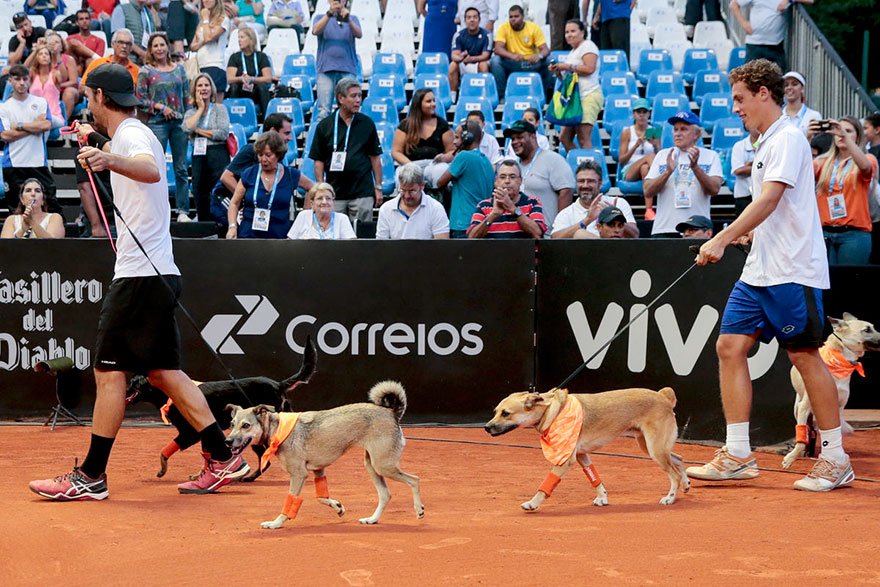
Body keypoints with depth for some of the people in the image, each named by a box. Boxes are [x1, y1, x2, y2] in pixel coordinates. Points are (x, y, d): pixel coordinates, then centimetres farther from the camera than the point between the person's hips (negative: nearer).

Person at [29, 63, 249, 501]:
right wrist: (95, 145, 43)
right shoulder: (132, 134, 19)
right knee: (164, 372, 10)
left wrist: (111, 160, -56)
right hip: (156, 273, 10)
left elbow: (151, 170, -38)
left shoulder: (132, 135, -12)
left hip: (141, 275, -10)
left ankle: (91, 477, -3)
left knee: (109, 372, -6)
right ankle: (222, 460, 10)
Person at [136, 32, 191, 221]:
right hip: (157, 122, -3)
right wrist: (161, 107, -11)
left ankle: (182, 210, 6)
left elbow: (187, 96, 13)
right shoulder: (146, 71, 2)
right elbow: (140, 99, -1)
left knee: (181, 168, 3)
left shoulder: (179, 69, 11)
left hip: (179, 122, 3)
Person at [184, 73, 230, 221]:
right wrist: (200, 109, 0)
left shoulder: (219, 109, 5)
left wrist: (199, 130, -2)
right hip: (198, 157, 4)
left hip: (218, 155, -4)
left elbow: (223, 133, -8)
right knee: (200, 195, 3)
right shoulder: (191, 113, 16)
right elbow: (187, 128, -7)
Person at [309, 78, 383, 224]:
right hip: (335, 193, -1)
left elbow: (375, 157, 10)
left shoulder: (367, 123, 7)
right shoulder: (324, 126, 2)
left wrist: (378, 187, 6)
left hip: (363, 193, 1)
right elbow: (319, 161, 4)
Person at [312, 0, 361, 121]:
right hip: (326, 69, -1)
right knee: (324, 111, -8)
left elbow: (359, 34, -3)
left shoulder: (352, 19, 17)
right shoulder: (321, 18, 15)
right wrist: (329, 14, -20)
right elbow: (316, 31, -7)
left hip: (347, 70, 1)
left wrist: (348, 20, -22)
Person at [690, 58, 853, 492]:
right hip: (758, 271, 9)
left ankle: (835, 460, 6)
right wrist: (745, 234, 14)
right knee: (730, 347, 2)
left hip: (790, 272, -9)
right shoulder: (766, 142, 18)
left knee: (805, 356, -4)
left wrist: (723, 239, -26)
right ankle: (737, 456, 5)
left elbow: (769, 200, -22)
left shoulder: (788, 138, -11)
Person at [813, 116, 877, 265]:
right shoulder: (823, 162, 14)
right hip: (825, 233, 2)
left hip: (854, 234, -2)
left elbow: (864, 166, -17)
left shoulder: (868, 159, 7)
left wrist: (845, 136, -26)